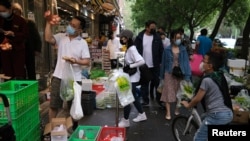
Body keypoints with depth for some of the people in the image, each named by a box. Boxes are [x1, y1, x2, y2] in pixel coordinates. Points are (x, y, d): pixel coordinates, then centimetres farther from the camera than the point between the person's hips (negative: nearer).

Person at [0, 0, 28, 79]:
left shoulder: (20, 20, -4)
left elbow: (25, 35, -6)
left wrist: (13, 34, -20)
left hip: (18, 50, -4)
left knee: (19, 74, -1)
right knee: (7, 73, 6)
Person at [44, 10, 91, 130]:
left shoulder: (83, 43, -2)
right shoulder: (61, 37, 4)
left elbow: (87, 61, -8)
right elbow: (48, 39, -14)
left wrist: (76, 61, -25)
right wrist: (49, 23, -17)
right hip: (58, 77, 2)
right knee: (53, 105, 10)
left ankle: (74, 129, 34)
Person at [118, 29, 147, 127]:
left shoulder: (132, 49, -20)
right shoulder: (129, 48, 8)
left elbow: (142, 61, -30)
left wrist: (130, 66, -23)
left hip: (133, 77, -10)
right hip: (130, 77, 10)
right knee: (133, 97, 19)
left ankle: (125, 121, 10)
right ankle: (142, 115, 34)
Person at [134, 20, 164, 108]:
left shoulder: (157, 38, 1)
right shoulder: (140, 37, -3)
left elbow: (161, 51, 2)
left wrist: (160, 62, -5)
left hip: (155, 65, 0)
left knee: (157, 83, 7)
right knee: (144, 83, 10)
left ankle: (159, 100, 19)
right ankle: (145, 100, 23)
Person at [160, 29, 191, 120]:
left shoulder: (183, 49, -1)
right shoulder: (167, 50, -3)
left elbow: (186, 62, -4)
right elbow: (163, 62, 3)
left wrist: (187, 75, -11)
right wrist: (162, 75, 6)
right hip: (169, 74, -1)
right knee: (168, 93, -1)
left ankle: (177, 109, 31)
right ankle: (168, 113, 3)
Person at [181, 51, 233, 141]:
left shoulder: (207, 80, -16)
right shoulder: (220, 76, 9)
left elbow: (197, 99, -11)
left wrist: (188, 105, 9)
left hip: (217, 115, -9)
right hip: (228, 114, 9)